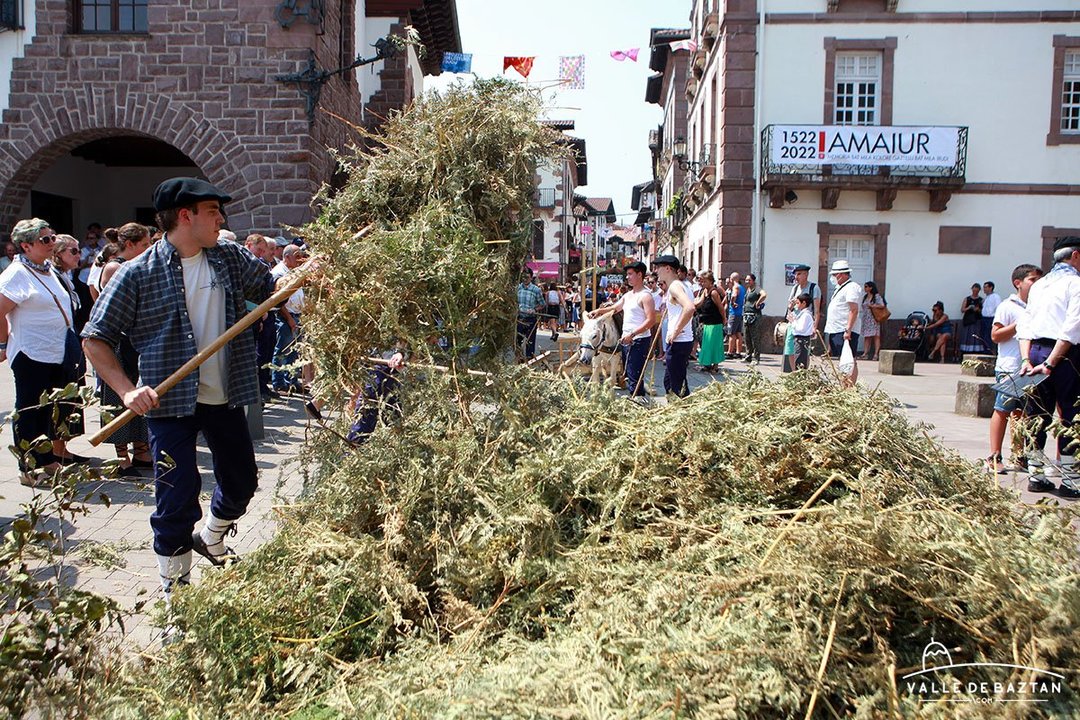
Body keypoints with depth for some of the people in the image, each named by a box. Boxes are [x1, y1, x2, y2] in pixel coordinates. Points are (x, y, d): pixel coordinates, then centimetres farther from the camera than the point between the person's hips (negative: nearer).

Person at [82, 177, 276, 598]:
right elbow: (95, 338, -6)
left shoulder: (231, 258, 3)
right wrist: (127, 390, -18)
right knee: (178, 496, -3)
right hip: (169, 402, -5)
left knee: (242, 481, 16)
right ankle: (175, 588, 18)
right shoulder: (138, 274, -10)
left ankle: (211, 540, 47)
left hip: (225, 397, 5)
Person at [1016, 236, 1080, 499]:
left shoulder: (1039, 285, 16)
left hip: (1036, 351, 7)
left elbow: (1025, 325, 10)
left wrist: (1027, 359, 4)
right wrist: (1051, 363, -16)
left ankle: (1036, 475, 15)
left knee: (1038, 416, 11)